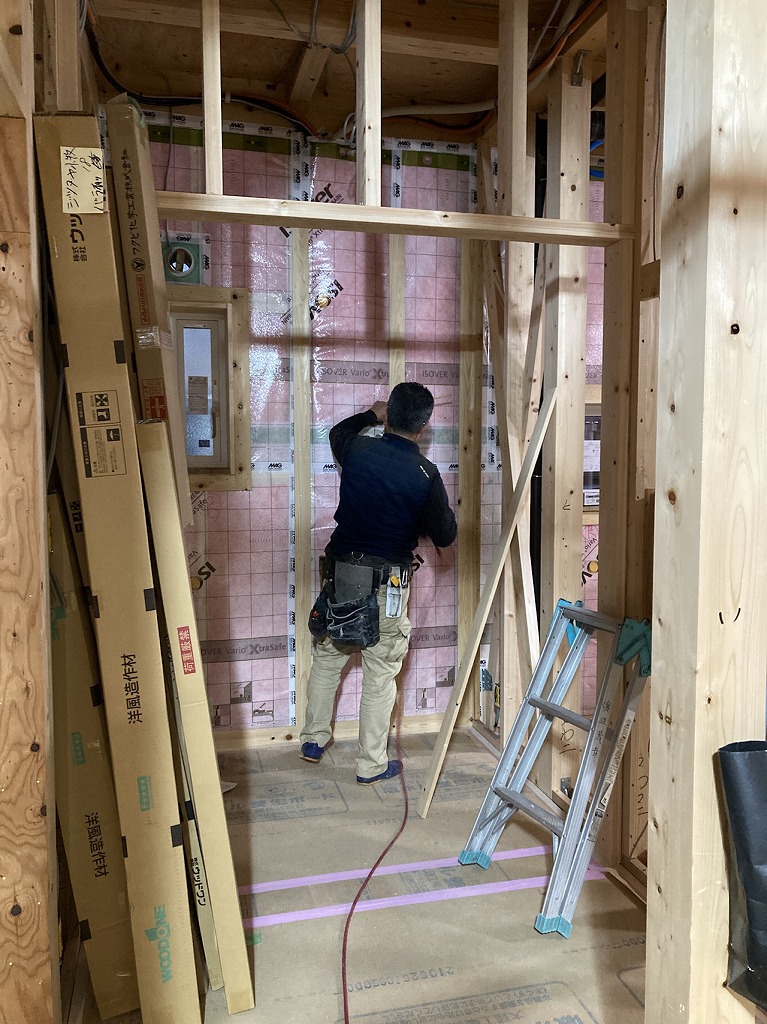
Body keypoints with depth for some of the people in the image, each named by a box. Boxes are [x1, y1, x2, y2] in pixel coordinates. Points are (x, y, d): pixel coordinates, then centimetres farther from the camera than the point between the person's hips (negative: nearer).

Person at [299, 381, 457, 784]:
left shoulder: (358, 449, -4)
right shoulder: (425, 473, -13)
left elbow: (337, 432, 22)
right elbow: (444, 535, -3)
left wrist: (372, 414, 36)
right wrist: (442, 511, 17)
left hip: (340, 572, 4)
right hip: (387, 583, -3)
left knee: (327, 657, 21)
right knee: (380, 674, 8)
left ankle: (314, 739, 34)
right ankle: (371, 764, 18)